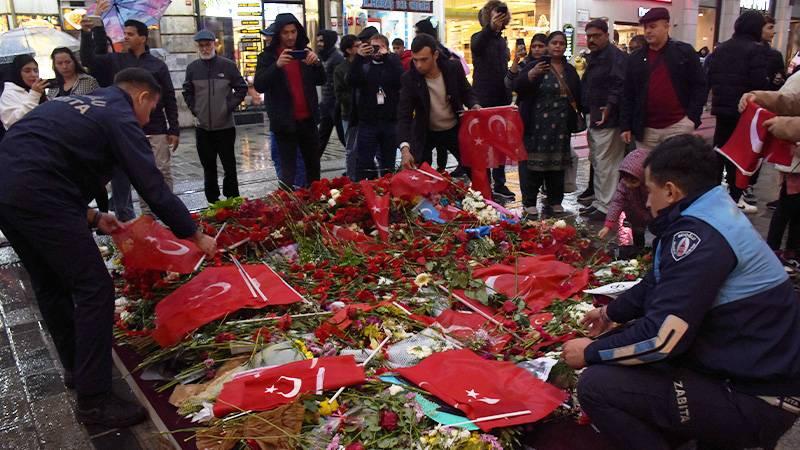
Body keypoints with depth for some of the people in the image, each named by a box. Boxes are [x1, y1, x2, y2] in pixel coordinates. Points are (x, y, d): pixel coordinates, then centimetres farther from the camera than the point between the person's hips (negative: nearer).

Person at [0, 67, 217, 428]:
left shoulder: (74, 103, 26)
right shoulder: (120, 118, 1)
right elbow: (154, 189, -4)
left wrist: (91, 217, 27)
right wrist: (197, 235, 5)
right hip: (37, 197, -10)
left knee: (51, 286, 21)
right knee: (94, 289, -4)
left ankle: (76, 368, 37)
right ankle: (94, 401, 1)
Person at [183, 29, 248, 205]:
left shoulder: (228, 65, -3)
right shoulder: (192, 67, 3)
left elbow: (242, 88, 2)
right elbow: (187, 92, 13)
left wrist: (230, 106, -4)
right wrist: (194, 109, 3)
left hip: (225, 126, -2)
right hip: (203, 127, 2)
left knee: (229, 165, 4)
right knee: (208, 167, 10)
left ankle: (232, 200, 13)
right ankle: (212, 201, 19)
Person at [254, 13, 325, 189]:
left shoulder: (304, 52, 8)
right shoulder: (268, 56, -3)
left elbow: (321, 81, 5)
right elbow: (259, 86, -15)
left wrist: (316, 63, -16)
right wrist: (277, 65, -30)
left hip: (308, 119, 4)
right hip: (285, 122, -4)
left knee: (313, 166, 14)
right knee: (288, 168, -5)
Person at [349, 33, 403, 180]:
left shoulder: (393, 61, 6)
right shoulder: (363, 63, 8)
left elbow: (401, 80, -14)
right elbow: (352, 82, -10)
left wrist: (386, 56, -16)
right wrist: (359, 57, -17)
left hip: (390, 121, 0)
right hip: (367, 121, 0)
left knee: (388, 163, 10)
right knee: (363, 162, -3)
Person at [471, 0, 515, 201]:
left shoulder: (502, 41, 14)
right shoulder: (479, 38, -6)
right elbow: (476, 47, -32)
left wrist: (508, 97, 16)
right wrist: (490, 28, -51)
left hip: (501, 99, 6)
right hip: (483, 99, -6)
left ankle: (499, 184, 17)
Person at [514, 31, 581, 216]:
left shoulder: (570, 70, 15)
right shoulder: (535, 65, -1)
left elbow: (577, 96, 22)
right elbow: (518, 87, -13)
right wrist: (531, 74, -29)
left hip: (561, 126, 5)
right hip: (538, 126, -5)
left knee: (557, 163, 9)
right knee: (534, 163, -3)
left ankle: (555, 201, 20)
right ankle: (529, 202, 5)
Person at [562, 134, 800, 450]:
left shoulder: (700, 235, -24)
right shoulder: (711, 216, 7)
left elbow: (662, 338, -26)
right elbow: (660, 285, 22)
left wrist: (591, 352, -12)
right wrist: (612, 312, 33)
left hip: (755, 399, -10)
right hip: (755, 370, 10)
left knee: (596, 385, -20)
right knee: (620, 341, 17)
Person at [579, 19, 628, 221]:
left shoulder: (615, 57, -13)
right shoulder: (594, 57, 18)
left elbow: (620, 85, -25)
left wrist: (610, 106, -32)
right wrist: (586, 112, 21)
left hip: (607, 121, -11)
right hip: (594, 119, 11)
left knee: (605, 165, -7)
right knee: (596, 162, 17)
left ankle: (606, 207, 0)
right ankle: (599, 202, 28)